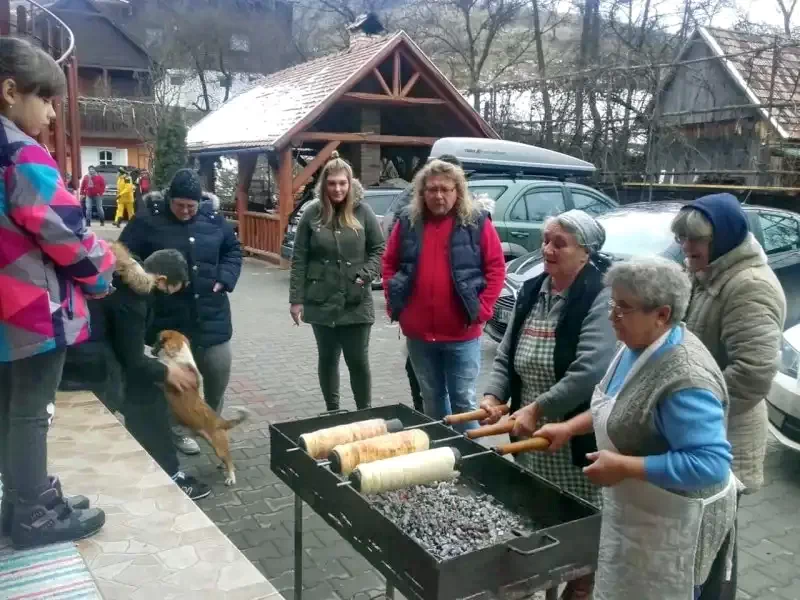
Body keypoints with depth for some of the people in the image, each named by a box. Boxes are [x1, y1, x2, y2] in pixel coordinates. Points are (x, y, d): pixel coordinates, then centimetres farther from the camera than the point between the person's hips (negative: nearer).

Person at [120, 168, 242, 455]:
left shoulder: (214, 219, 3)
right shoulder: (148, 222, -7)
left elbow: (233, 249, 16)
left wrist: (225, 278, 1)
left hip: (212, 315, 3)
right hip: (170, 319, -3)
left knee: (219, 370, 9)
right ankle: (180, 430, 27)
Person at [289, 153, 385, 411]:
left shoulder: (363, 211, -2)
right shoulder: (312, 213, -1)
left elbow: (379, 249, 5)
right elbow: (299, 259, 0)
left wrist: (367, 274, -12)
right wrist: (296, 299, -3)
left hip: (356, 303, -1)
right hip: (321, 302, 1)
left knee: (359, 361, 4)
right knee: (327, 359, 14)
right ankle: (332, 412, 29)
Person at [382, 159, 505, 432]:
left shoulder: (477, 222, -5)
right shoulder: (407, 222, 3)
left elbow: (496, 268, -4)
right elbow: (389, 264, 12)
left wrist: (482, 309, -10)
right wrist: (394, 303, 3)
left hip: (461, 334, -3)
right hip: (417, 332, 3)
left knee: (463, 400, 6)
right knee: (432, 399, 18)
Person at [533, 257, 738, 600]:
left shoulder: (686, 379, -32)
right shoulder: (639, 346, -3)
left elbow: (710, 463, -34)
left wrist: (623, 467, -31)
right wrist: (568, 428, 4)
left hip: (671, 520, -9)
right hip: (634, 510, 9)